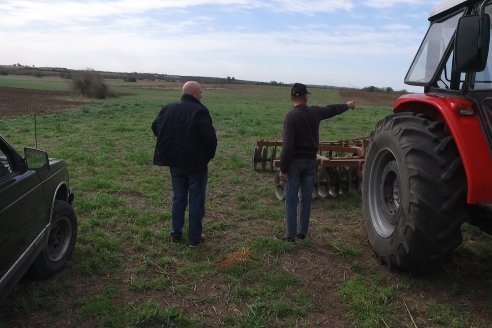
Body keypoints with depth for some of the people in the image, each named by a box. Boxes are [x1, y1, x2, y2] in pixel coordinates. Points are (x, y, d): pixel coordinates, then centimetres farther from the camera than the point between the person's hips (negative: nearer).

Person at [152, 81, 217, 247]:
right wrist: (209, 155, -6)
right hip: (196, 163, -6)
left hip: (175, 162, 6)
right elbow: (210, 136, -24)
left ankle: (175, 234, 24)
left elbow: (155, 127, 13)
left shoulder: (168, 108, 4)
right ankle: (194, 237, 12)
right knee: (196, 200, 6)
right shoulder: (200, 111, -17)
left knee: (178, 198, 17)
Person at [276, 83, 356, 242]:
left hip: (294, 162, -5)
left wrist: (283, 169, -13)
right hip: (310, 161, 5)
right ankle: (302, 232, 21)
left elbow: (287, 146, -18)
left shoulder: (291, 116, -14)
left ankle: (290, 234, 6)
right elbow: (332, 109, 23)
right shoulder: (315, 112, 2)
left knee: (291, 199, 1)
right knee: (306, 198, 12)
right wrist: (347, 105, 43)